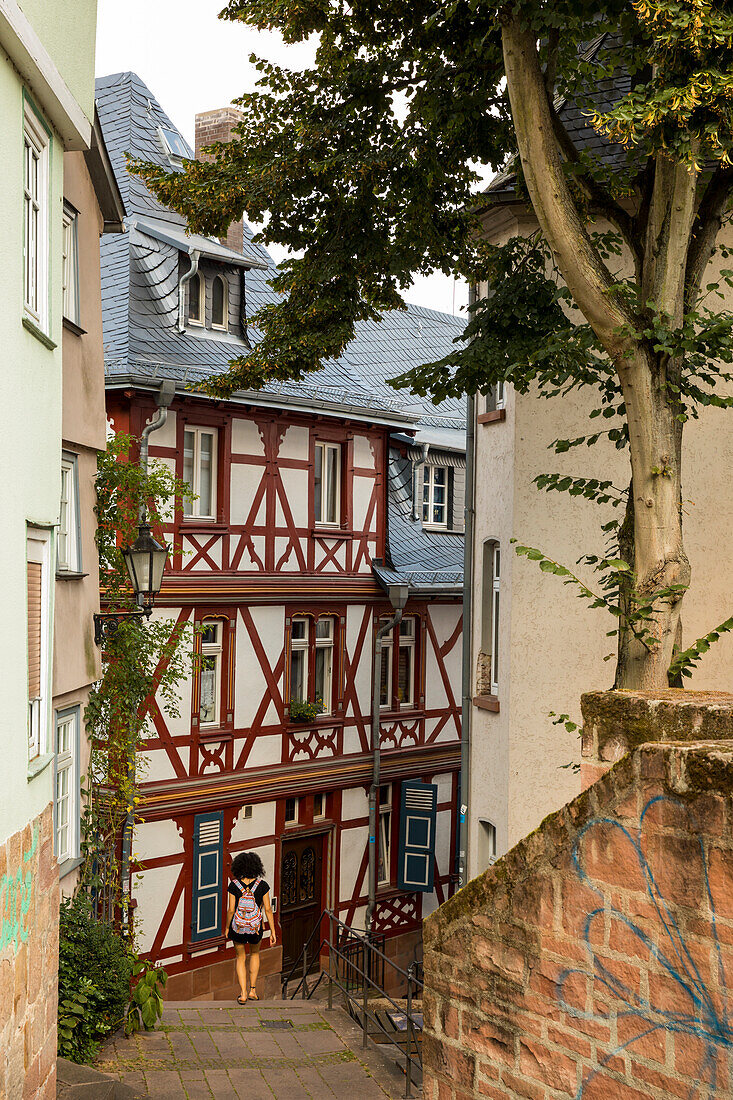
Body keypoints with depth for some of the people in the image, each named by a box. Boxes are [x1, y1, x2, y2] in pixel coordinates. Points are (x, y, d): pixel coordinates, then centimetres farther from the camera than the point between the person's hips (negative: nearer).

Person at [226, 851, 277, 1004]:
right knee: (255, 953, 29)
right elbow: (268, 909, -11)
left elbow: (231, 910, -11)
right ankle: (252, 990, 27)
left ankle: (243, 994, 13)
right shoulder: (262, 885, -13)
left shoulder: (234, 885, -15)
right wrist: (273, 932, -4)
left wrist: (227, 928, 6)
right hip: (255, 929, 1)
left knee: (240, 958, 21)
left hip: (237, 928, -1)